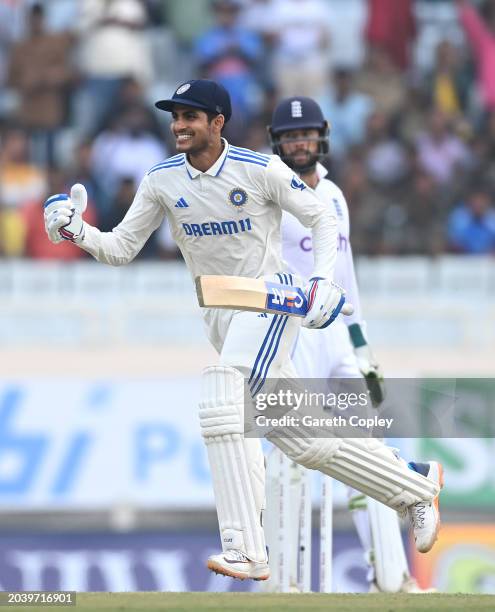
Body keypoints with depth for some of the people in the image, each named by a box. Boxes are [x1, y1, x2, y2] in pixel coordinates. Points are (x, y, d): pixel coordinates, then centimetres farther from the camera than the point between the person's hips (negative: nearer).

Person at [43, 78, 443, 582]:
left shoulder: (260, 170, -12)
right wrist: (77, 232, -18)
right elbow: (120, 248, 1)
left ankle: (245, 552, -32)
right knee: (307, 442, 8)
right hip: (217, 312, 6)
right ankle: (415, 486, 28)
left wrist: (323, 280, -17)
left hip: (270, 298, -6)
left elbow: (322, 219, -3)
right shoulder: (162, 181, 0)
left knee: (220, 394, -29)